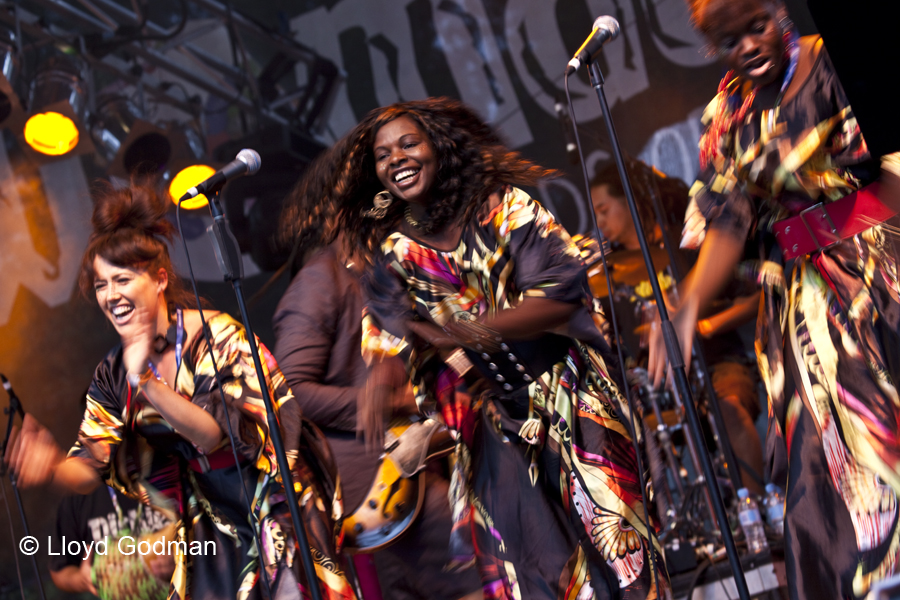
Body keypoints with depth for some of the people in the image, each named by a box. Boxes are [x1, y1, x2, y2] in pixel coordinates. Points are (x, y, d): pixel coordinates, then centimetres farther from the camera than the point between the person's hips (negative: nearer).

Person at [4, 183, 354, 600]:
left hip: (275, 506, -4)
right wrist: (51, 468, -26)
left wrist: (146, 383, -33)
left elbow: (215, 435, -23)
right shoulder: (113, 374, -1)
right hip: (209, 526, 4)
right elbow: (90, 471, -4)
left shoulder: (219, 336, -16)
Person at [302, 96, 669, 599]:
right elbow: (394, 344, -1)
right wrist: (379, 390, -24)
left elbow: (560, 293, -18)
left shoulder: (503, 207, -9)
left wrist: (473, 331, -30)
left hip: (564, 395, -2)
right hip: (492, 422, 3)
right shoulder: (393, 252, 1)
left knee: (610, 536, -4)